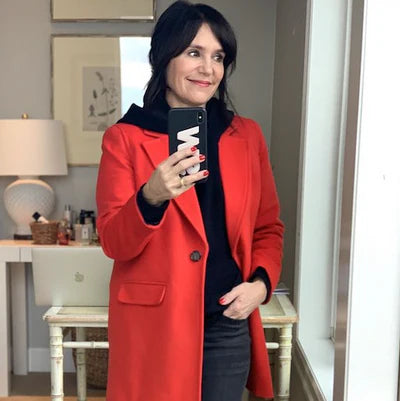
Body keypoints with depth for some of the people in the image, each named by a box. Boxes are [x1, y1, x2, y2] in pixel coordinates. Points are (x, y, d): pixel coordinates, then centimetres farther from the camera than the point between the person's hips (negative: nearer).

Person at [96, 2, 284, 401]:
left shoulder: (247, 135, 5)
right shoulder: (125, 138, -5)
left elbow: (268, 227, 11)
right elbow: (113, 243, -8)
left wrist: (261, 282, -6)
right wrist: (151, 197, -26)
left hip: (228, 325, 3)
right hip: (152, 325, -2)